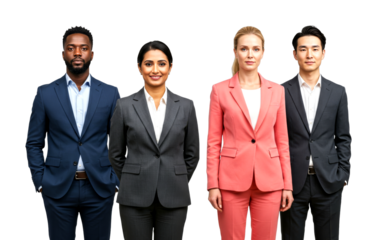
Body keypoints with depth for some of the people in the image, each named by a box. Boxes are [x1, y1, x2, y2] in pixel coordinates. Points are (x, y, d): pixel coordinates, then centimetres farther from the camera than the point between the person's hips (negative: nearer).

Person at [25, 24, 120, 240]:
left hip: (99, 189, 1)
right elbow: (34, 144, 5)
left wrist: (116, 182, -1)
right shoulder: (46, 93, 1)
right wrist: (40, 183, -2)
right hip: (58, 189, 0)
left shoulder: (110, 93, 2)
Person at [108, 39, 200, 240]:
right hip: (135, 198, -1)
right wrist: (134, 182, 10)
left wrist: (177, 183, 10)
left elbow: (192, 153, 9)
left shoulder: (186, 106, 2)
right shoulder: (125, 106, -1)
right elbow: (115, 153, 6)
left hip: (174, 198, 1)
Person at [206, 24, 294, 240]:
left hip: (268, 179, 2)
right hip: (232, 179, -2)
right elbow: (213, 142, 0)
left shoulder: (276, 90, 6)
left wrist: (287, 184, 4)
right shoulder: (220, 89, 0)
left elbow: (282, 140, 8)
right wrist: (212, 185, -6)